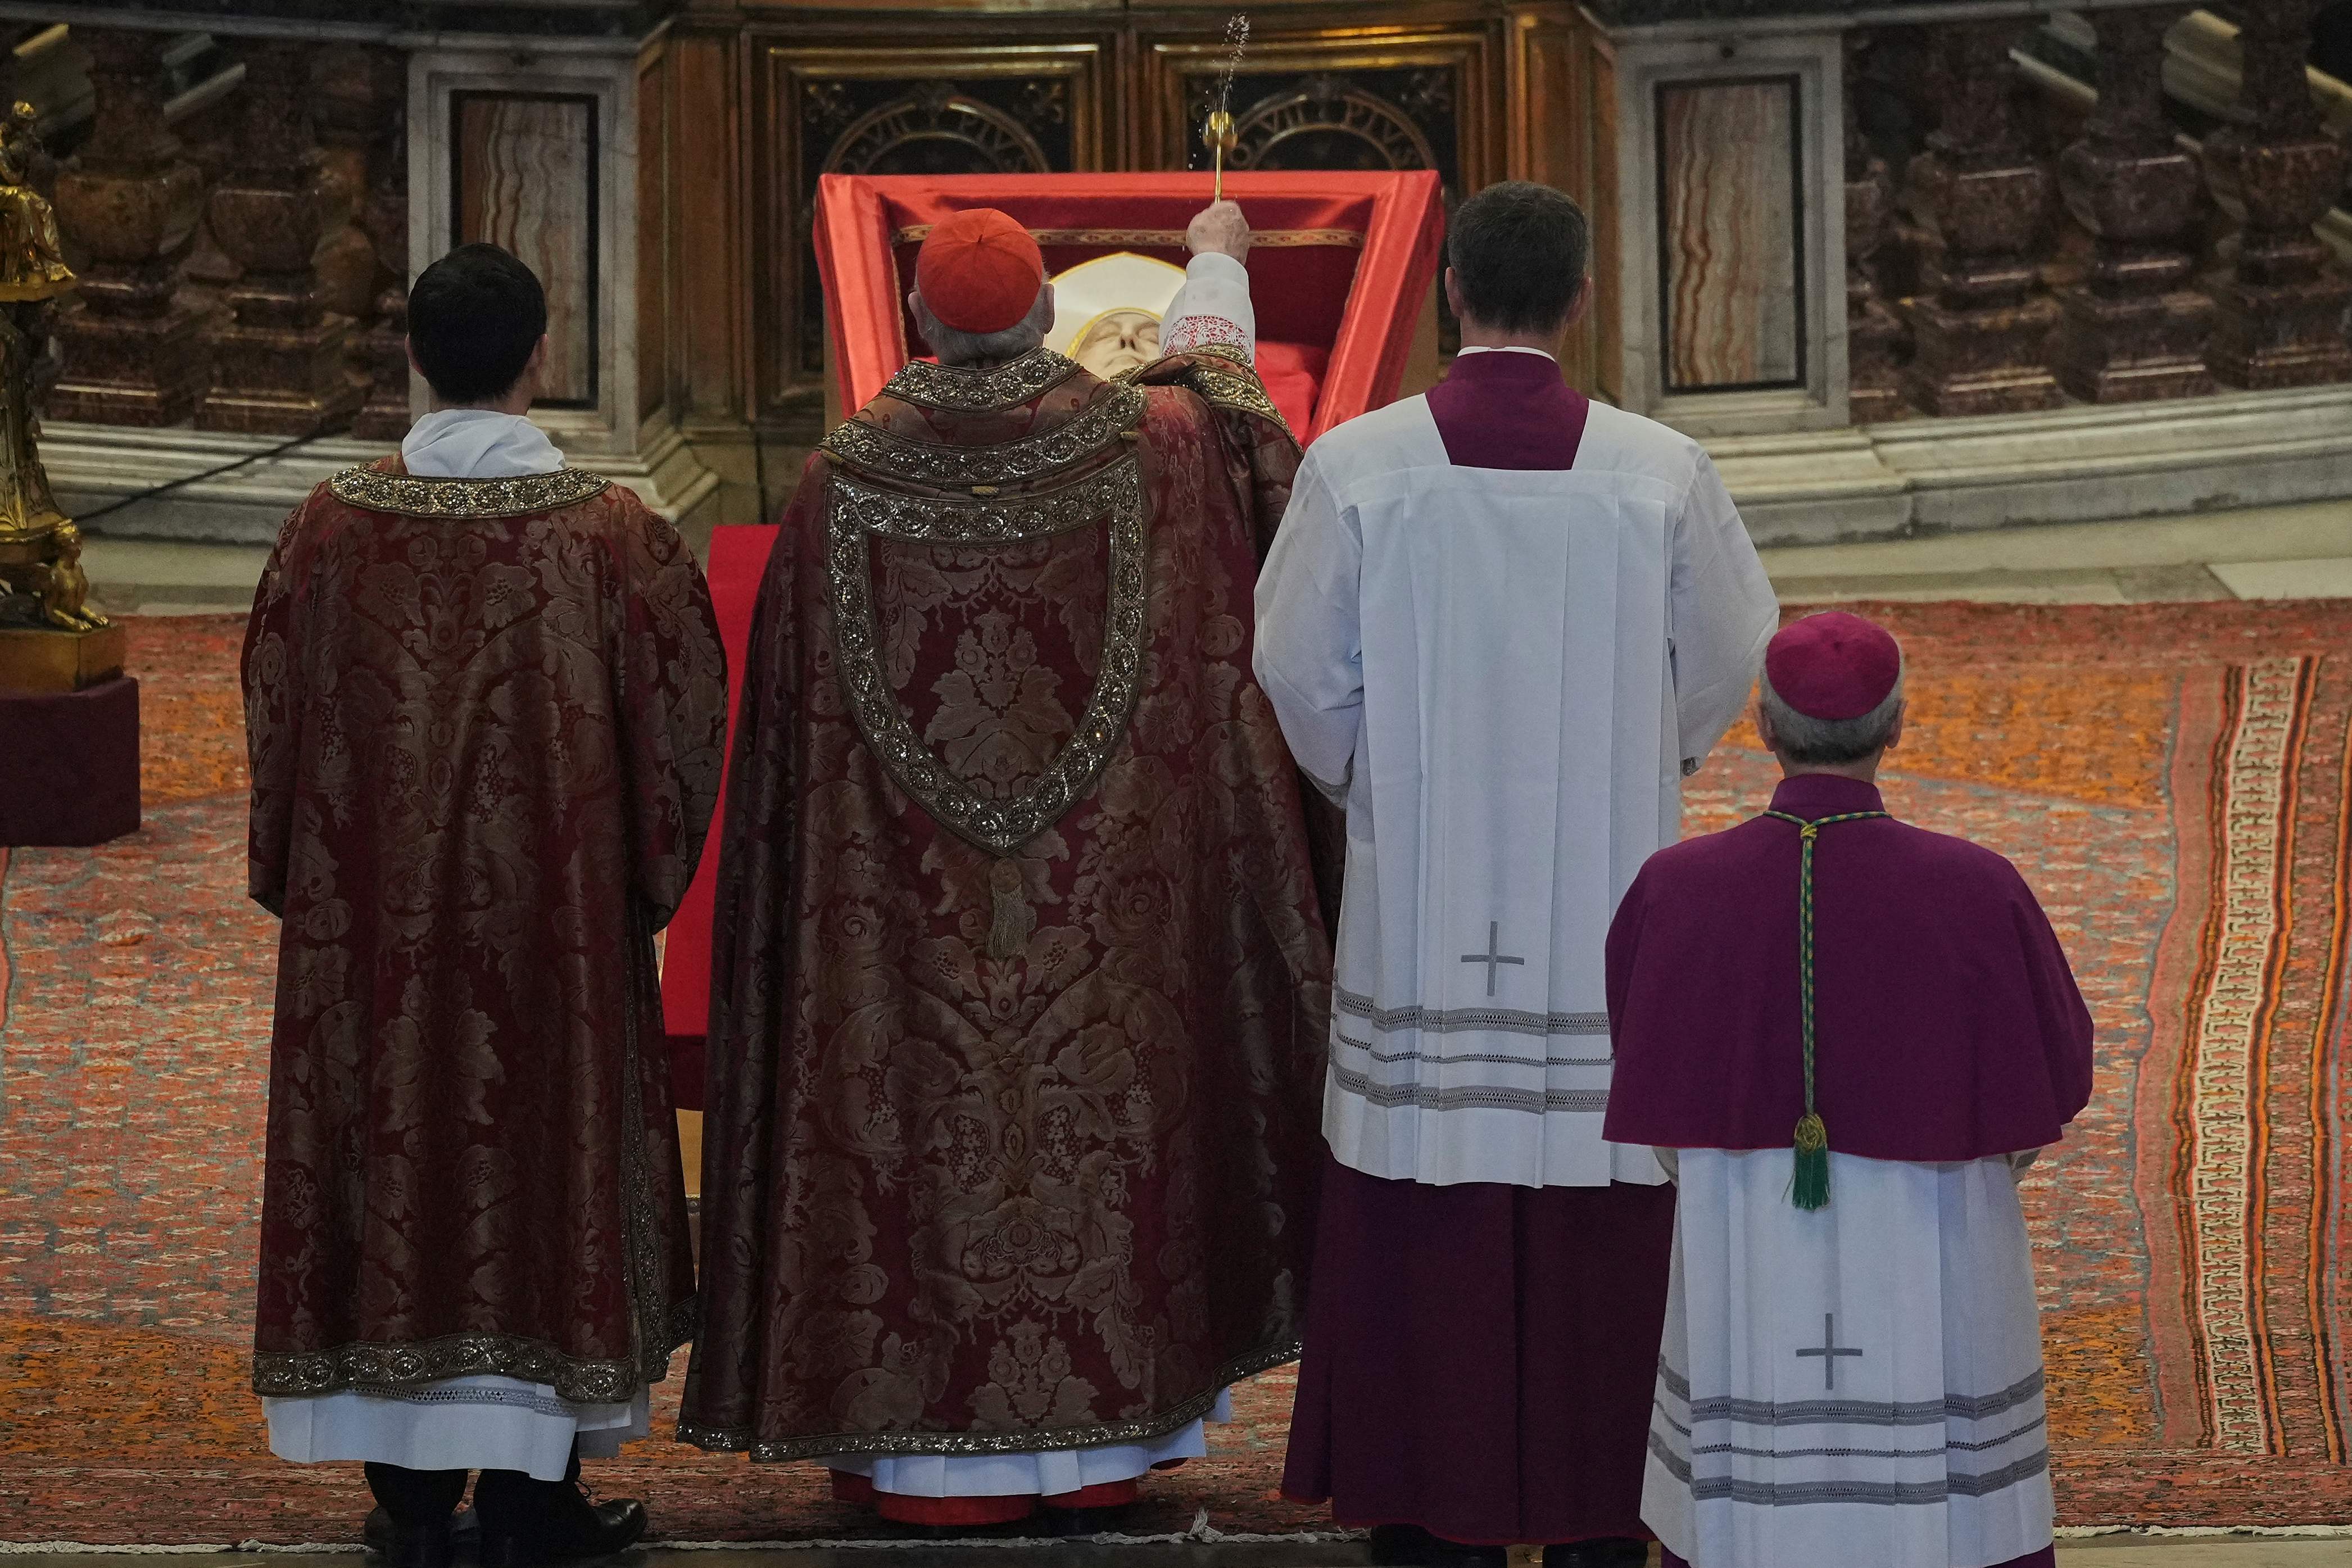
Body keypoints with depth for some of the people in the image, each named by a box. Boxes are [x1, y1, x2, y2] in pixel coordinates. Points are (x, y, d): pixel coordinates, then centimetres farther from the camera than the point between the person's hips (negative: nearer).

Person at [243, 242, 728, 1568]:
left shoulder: (335, 528, -7)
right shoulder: (611, 538, -12)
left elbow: (275, 714, 2)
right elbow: (680, 716, -5)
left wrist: (306, 885, 17)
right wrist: (640, 881, 11)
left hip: (369, 925, 2)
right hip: (554, 916, -2)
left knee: (390, 1150, 12)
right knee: (540, 1154, 9)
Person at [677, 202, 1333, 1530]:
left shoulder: (846, 486, -9)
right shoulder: (1144, 448, -6)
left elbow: (790, 726, -3)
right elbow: (1225, 401, 18)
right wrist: (1216, 269, 35)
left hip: (905, 914, -1)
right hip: (1106, 905, 1)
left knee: (922, 1118, 8)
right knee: (1097, 1117, 10)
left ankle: (926, 1455, 14)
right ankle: (1096, 1443, 16)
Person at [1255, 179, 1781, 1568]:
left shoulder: (1358, 466, -9)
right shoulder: (1662, 474, -8)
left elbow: (1300, 671, -3)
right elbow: (1731, 661, 3)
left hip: (1422, 901, 0)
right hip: (1609, 916, 0)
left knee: (1426, 1237, 7)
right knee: (1603, 1232, 9)